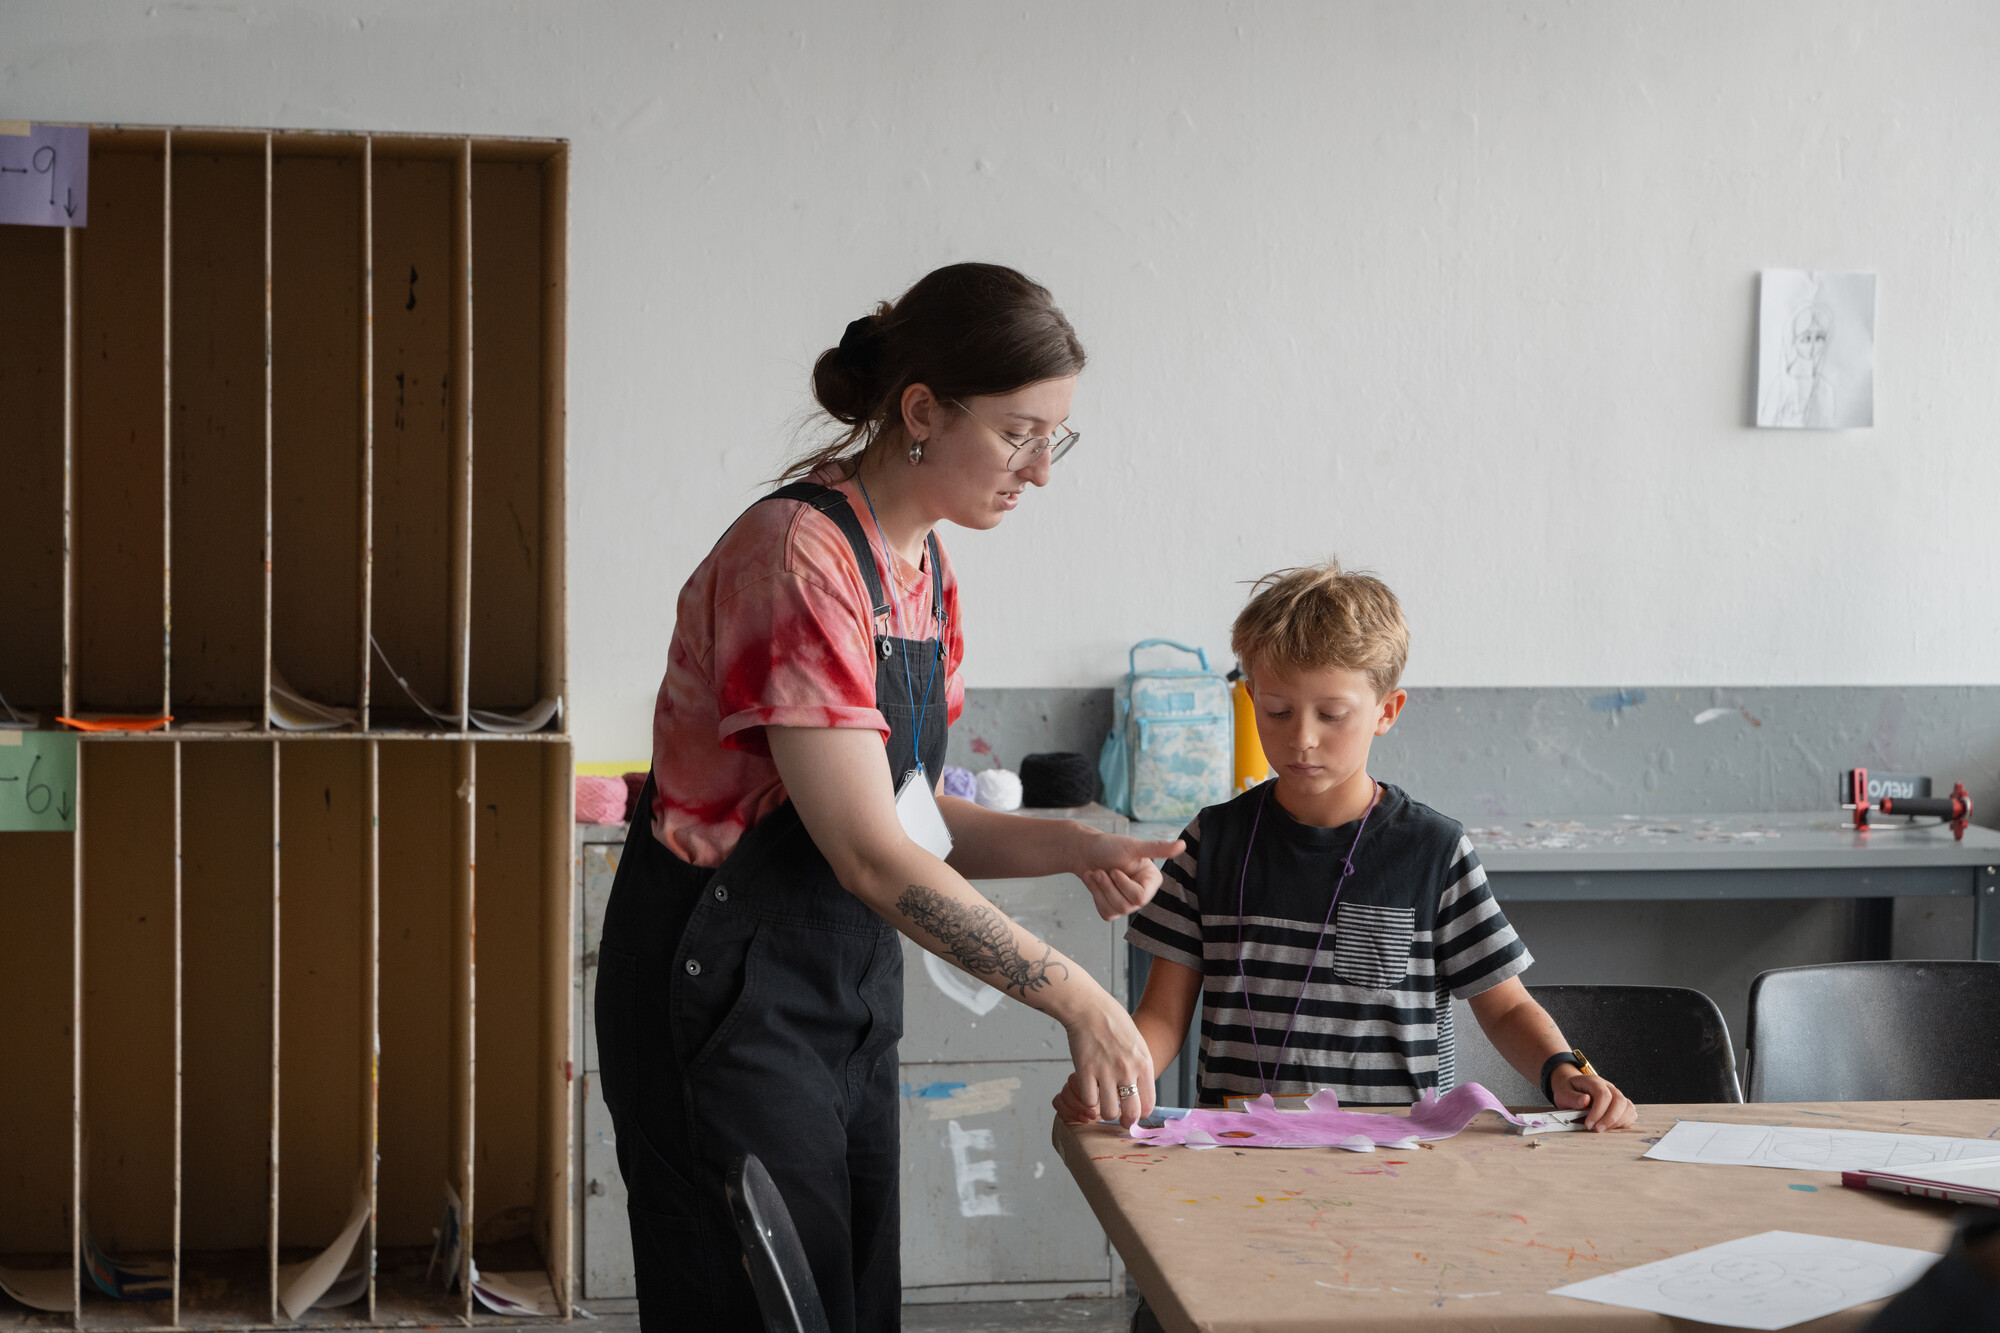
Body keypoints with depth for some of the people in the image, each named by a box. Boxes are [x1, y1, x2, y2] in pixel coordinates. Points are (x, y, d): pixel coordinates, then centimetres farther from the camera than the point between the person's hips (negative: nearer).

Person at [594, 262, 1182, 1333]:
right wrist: (1077, 1001, -23)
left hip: (847, 994, 9)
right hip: (726, 997, -9)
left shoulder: (924, 568, 7)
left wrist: (1074, 847, -5)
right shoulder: (800, 557, -21)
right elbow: (870, 853, -26)